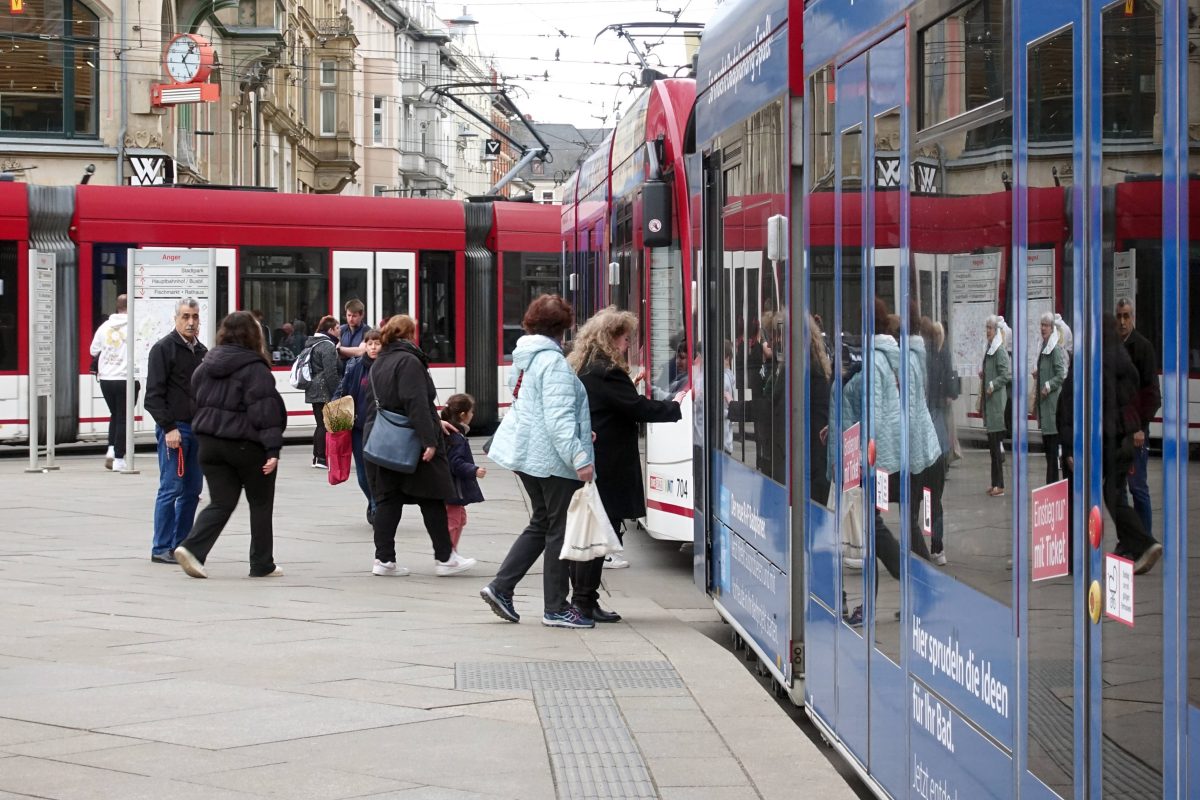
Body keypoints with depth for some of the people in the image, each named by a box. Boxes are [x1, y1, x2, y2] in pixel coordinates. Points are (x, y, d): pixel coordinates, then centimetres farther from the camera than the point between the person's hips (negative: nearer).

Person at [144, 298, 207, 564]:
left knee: (192, 490, 7)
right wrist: (169, 428, -16)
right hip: (174, 429, -7)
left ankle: (181, 544, 14)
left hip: (198, 429, 7)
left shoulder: (201, 351, 15)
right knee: (171, 489, -7)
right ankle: (161, 549, -2)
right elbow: (154, 395, -10)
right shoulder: (164, 349, -6)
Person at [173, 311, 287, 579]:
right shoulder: (255, 368, -14)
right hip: (247, 445, -6)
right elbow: (265, 411, -18)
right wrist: (272, 449, -19)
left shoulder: (207, 366, 8)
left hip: (210, 443, 6)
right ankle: (262, 564, 15)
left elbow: (198, 401, 16)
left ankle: (192, 547, -13)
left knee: (221, 502, 9)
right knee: (261, 504, 10)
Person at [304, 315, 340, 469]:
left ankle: (317, 457, 17)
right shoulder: (328, 346, -14)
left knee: (321, 424, 14)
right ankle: (321, 458, -6)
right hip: (325, 392, -10)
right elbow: (331, 373, -19)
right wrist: (336, 393, -16)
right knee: (325, 425, -6)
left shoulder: (312, 344, 16)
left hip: (313, 391, 10)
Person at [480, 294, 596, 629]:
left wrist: (580, 437, 28)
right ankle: (556, 608, 5)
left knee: (541, 523, 19)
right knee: (559, 529, -1)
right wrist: (579, 457, -27)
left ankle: (501, 587, 13)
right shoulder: (553, 363, -16)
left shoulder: (527, 358, 13)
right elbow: (558, 417, -24)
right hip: (551, 458, -9)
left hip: (526, 454, 9)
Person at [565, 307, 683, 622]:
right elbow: (639, 409, -16)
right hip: (606, 467, -10)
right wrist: (675, 406, -4)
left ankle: (581, 598, 15)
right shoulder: (606, 373, -16)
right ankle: (585, 601, -3)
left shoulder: (580, 369, 15)